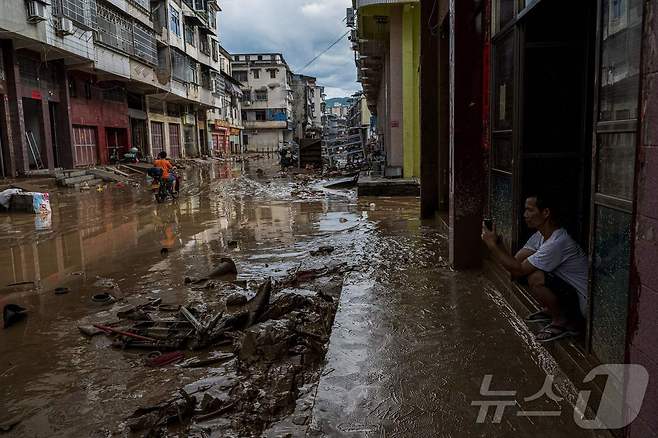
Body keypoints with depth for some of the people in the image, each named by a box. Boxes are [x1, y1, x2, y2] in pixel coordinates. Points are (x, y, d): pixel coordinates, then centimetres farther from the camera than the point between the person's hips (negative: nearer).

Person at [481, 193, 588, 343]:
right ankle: (550, 311, 17)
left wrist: (493, 244, -26)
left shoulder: (557, 242, -30)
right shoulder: (541, 235, 1)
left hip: (580, 302, -9)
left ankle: (564, 322, -6)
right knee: (528, 269, 3)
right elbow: (516, 260, -2)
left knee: (535, 278, -28)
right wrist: (497, 243, -18)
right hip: (566, 288, 9)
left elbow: (518, 270, -29)